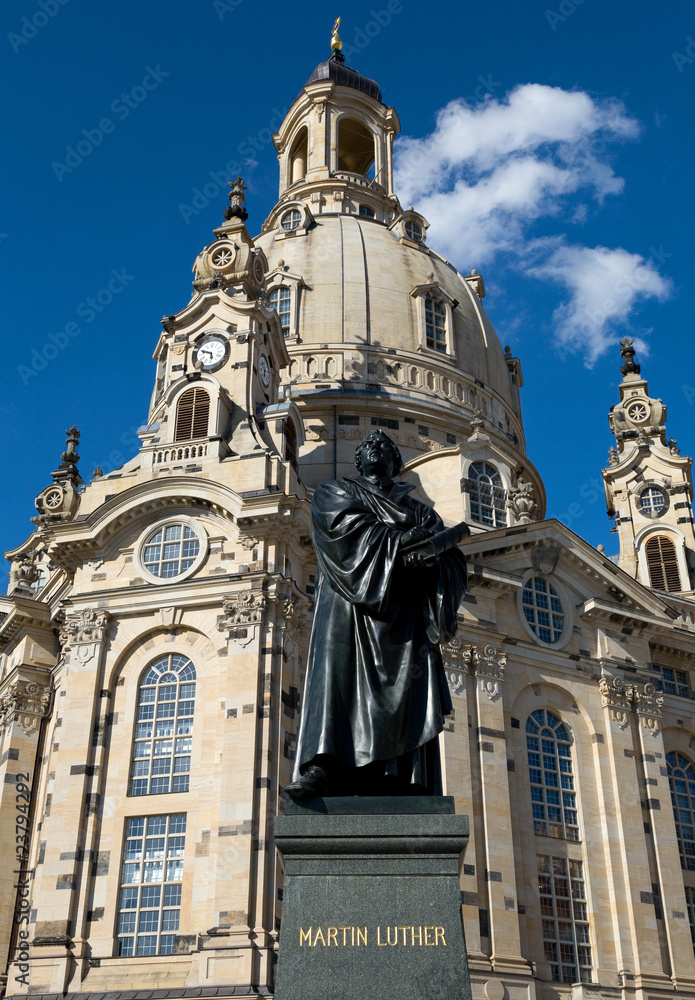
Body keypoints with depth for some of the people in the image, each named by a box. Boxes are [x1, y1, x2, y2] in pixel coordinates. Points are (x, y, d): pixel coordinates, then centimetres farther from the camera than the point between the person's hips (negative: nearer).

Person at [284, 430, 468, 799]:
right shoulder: (334, 494, 20)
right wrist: (415, 540, -7)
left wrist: (428, 555, -13)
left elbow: (453, 561, 11)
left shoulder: (418, 511, 27)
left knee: (409, 684, -13)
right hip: (351, 604, -2)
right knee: (337, 672, -21)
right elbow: (355, 530, -2)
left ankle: (406, 782, -22)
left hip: (403, 612, 3)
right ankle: (320, 771, -33)